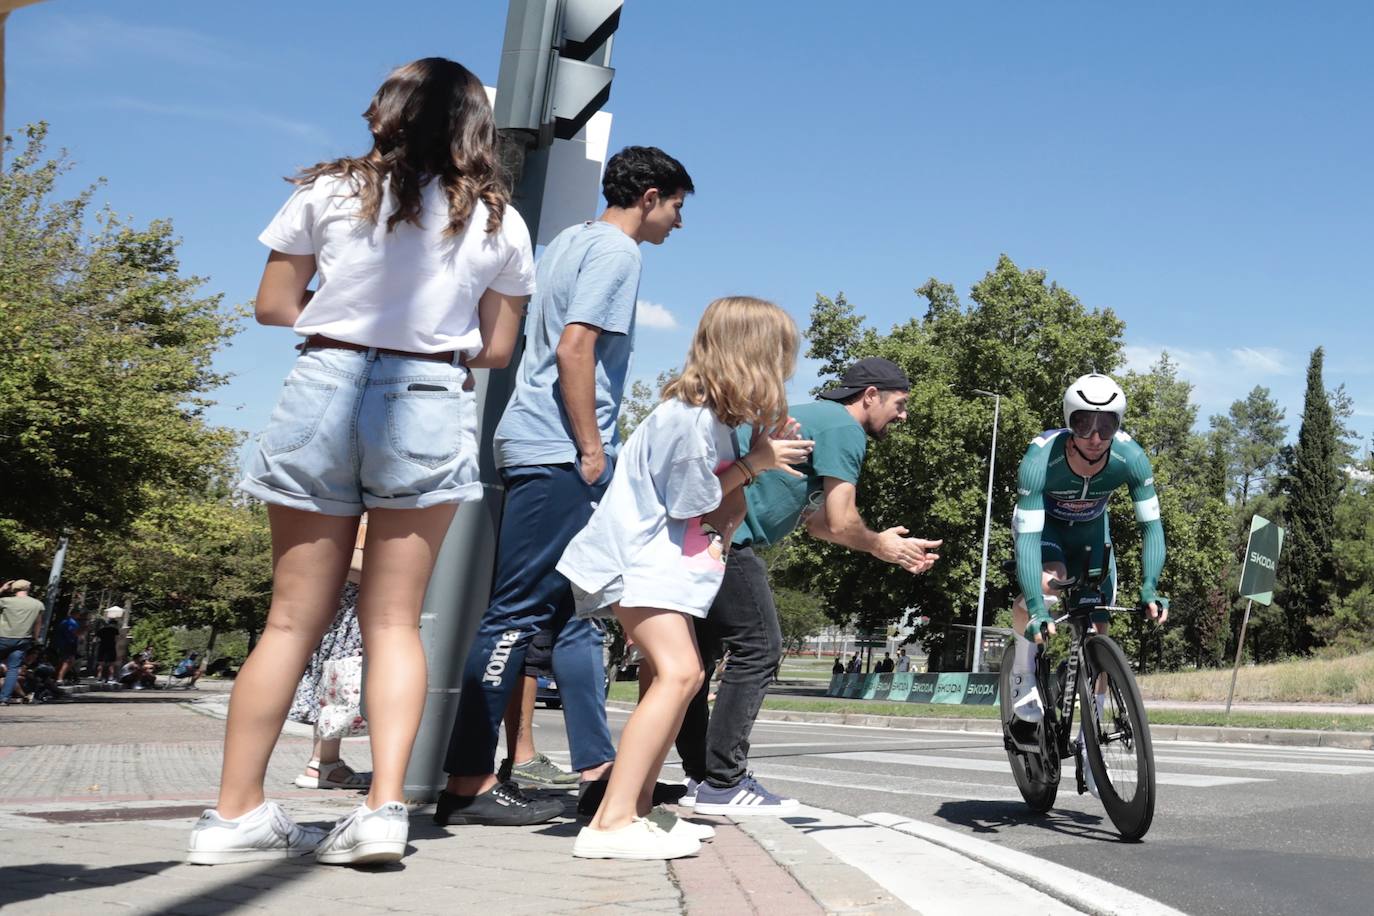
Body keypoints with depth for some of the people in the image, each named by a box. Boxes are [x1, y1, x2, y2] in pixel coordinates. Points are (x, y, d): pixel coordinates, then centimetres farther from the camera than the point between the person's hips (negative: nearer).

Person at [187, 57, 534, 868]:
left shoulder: (332, 191, 6)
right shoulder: (500, 222, 8)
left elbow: (274, 306, 7)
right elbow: (496, 349, 9)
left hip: (327, 388, 0)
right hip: (430, 404, 0)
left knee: (295, 619, 6)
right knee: (395, 621, 5)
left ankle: (236, 812, 8)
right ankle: (385, 806, -4)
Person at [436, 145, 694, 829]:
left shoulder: (569, 242, 21)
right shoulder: (615, 250, -6)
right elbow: (575, 348, -18)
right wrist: (591, 451, -15)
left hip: (549, 455, 10)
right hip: (562, 453, -10)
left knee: (576, 611, 10)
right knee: (518, 611, -9)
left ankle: (596, 768, 15)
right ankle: (467, 785, -6)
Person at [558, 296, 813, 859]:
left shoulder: (716, 414, 11)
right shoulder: (689, 417, -20)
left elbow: (727, 512, 10)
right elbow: (692, 505, -14)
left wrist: (760, 459, -2)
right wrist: (752, 463, -7)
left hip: (661, 559, 11)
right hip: (636, 558, -11)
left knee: (683, 676, 16)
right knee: (677, 671, -23)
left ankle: (636, 809, 22)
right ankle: (610, 824, -26)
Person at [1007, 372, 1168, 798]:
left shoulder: (1130, 457, -30)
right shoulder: (1040, 459, -38)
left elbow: (1151, 525, -24)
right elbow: (1027, 537, -41)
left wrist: (1149, 587, -38)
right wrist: (1036, 607, -51)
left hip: (1091, 533, 3)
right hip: (1044, 529, -3)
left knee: (1099, 635, -2)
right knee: (1046, 585, -36)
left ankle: (1089, 739, 16)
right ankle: (1023, 676, -11)